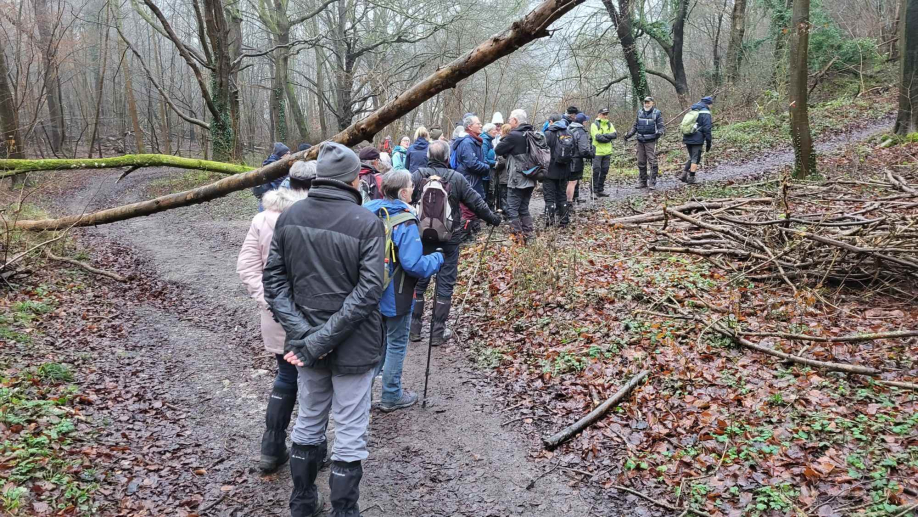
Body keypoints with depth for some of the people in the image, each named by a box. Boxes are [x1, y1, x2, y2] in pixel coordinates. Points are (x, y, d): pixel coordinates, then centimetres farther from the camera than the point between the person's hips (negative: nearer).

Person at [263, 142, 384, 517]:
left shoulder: (289, 217, -1)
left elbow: (274, 280, -4)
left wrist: (302, 333, -11)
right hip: (352, 345, -5)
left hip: (306, 338, 5)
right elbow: (368, 291, -21)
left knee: (308, 424, 22)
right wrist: (318, 341, -20)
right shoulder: (368, 223, -15)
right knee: (350, 435, 9)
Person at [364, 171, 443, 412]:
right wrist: (437, 259, -10)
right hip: (395, 296, -6)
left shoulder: (369, 213, -2)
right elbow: (414, 264, -27)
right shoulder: (405, 222, -23)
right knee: (396, 345, 11)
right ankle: (391, 396, 23)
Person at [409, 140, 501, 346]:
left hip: (422, 236, 1)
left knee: (418, 281, 13)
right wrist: (492, 218, 17)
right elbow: (476, 202, 0)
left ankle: (414, 328, 20)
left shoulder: (417, 175, -6)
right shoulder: (457, 178, -6)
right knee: (445, 283, 8)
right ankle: (438, 332, 11)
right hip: (448, 239, -1)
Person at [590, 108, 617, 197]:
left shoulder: (610, 124, 14)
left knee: (604, 171, 9)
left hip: (607, 152, 6)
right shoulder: (594, 125, -4)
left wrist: (604, 135, -14)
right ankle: (594, 191, -1)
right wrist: (608, 138, -8)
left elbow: (615, 134, -1)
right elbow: (597, 137, -17)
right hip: (597, 152, -6)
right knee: (596, 171, -6)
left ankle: (601, 190, 17)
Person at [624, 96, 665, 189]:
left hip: (651, 141, -5)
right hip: (640, 141, 5)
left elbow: (660, 126, -1)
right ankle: (642, 182, 15)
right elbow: (635, 126, 21)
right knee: (641, 162, 7)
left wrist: (659, 133, -22)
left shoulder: (657, 113, 0)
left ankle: (652, 182, -6)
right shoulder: (640, 112, 13)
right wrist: (628, 134, 11)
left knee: (652, 161, -9)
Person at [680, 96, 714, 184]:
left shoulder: (692, 111, 16)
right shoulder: (705, 113, -7)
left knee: (691, 158, 18)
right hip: (697, 140, -7)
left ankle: (683, 174, 7)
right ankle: (691, 178, 2)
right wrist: (708, 142, -6)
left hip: (687, 138, 7)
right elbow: (707, 129, -11)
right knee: (695, 159, 2)